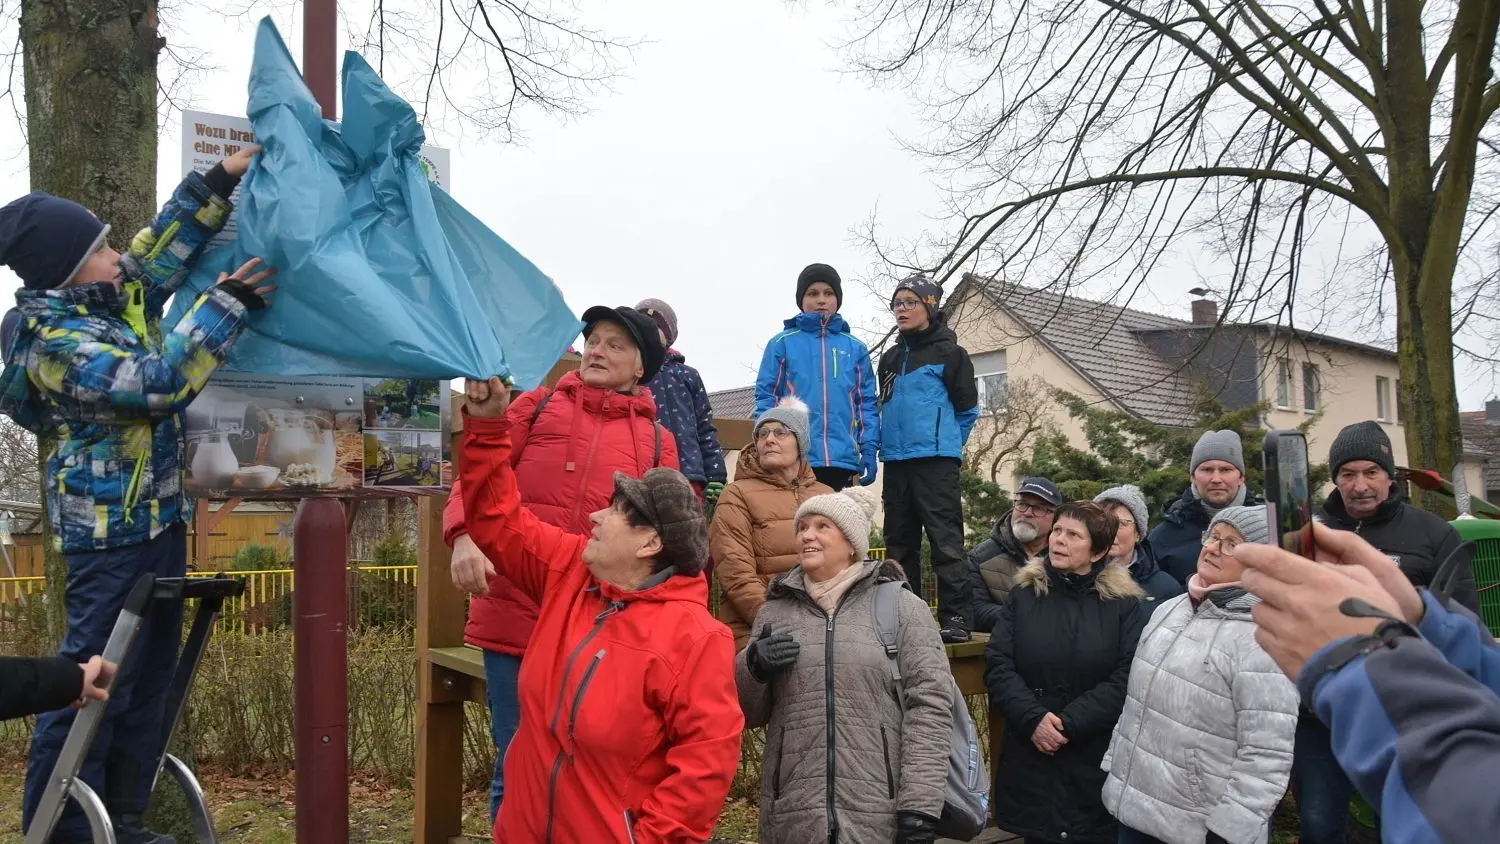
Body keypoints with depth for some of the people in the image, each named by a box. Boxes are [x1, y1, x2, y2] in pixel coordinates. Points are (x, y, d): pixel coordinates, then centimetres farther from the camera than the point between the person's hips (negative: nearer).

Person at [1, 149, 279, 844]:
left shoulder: (111, 297, 7)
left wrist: (220, 181, 7)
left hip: (155, 519, 9)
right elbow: (158, 380, -26)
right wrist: (227, 303, -22)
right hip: (112, 533, -9)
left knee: (149, 678, 15)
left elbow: (164, 248, 17)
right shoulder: (56, 341, -18)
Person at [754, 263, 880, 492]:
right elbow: (766, 398, 2)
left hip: (842, 459, 3)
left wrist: (869, 448, 1)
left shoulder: (856, 349, 13)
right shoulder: (782, 343, 5)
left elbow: (867, 402, 12)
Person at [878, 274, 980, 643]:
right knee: (899, 543, 10)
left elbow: (967, 408, 1)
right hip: (896, 463, 7)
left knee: (945, 541, -8)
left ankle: (956, 618, -7)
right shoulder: (890, 358, 18)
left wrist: (941, 443, 6)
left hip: (935, 463, -7)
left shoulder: (948, 353, -1)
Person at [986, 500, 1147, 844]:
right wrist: (1033, 718, -16)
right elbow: (998, 665, -1)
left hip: (1098, 760, -1)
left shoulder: (1125, 604, 0)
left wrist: (1069, 722, -17)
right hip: (1029, 756, 1)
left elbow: (1128, 678, -9)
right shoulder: (1024, 594, 5)